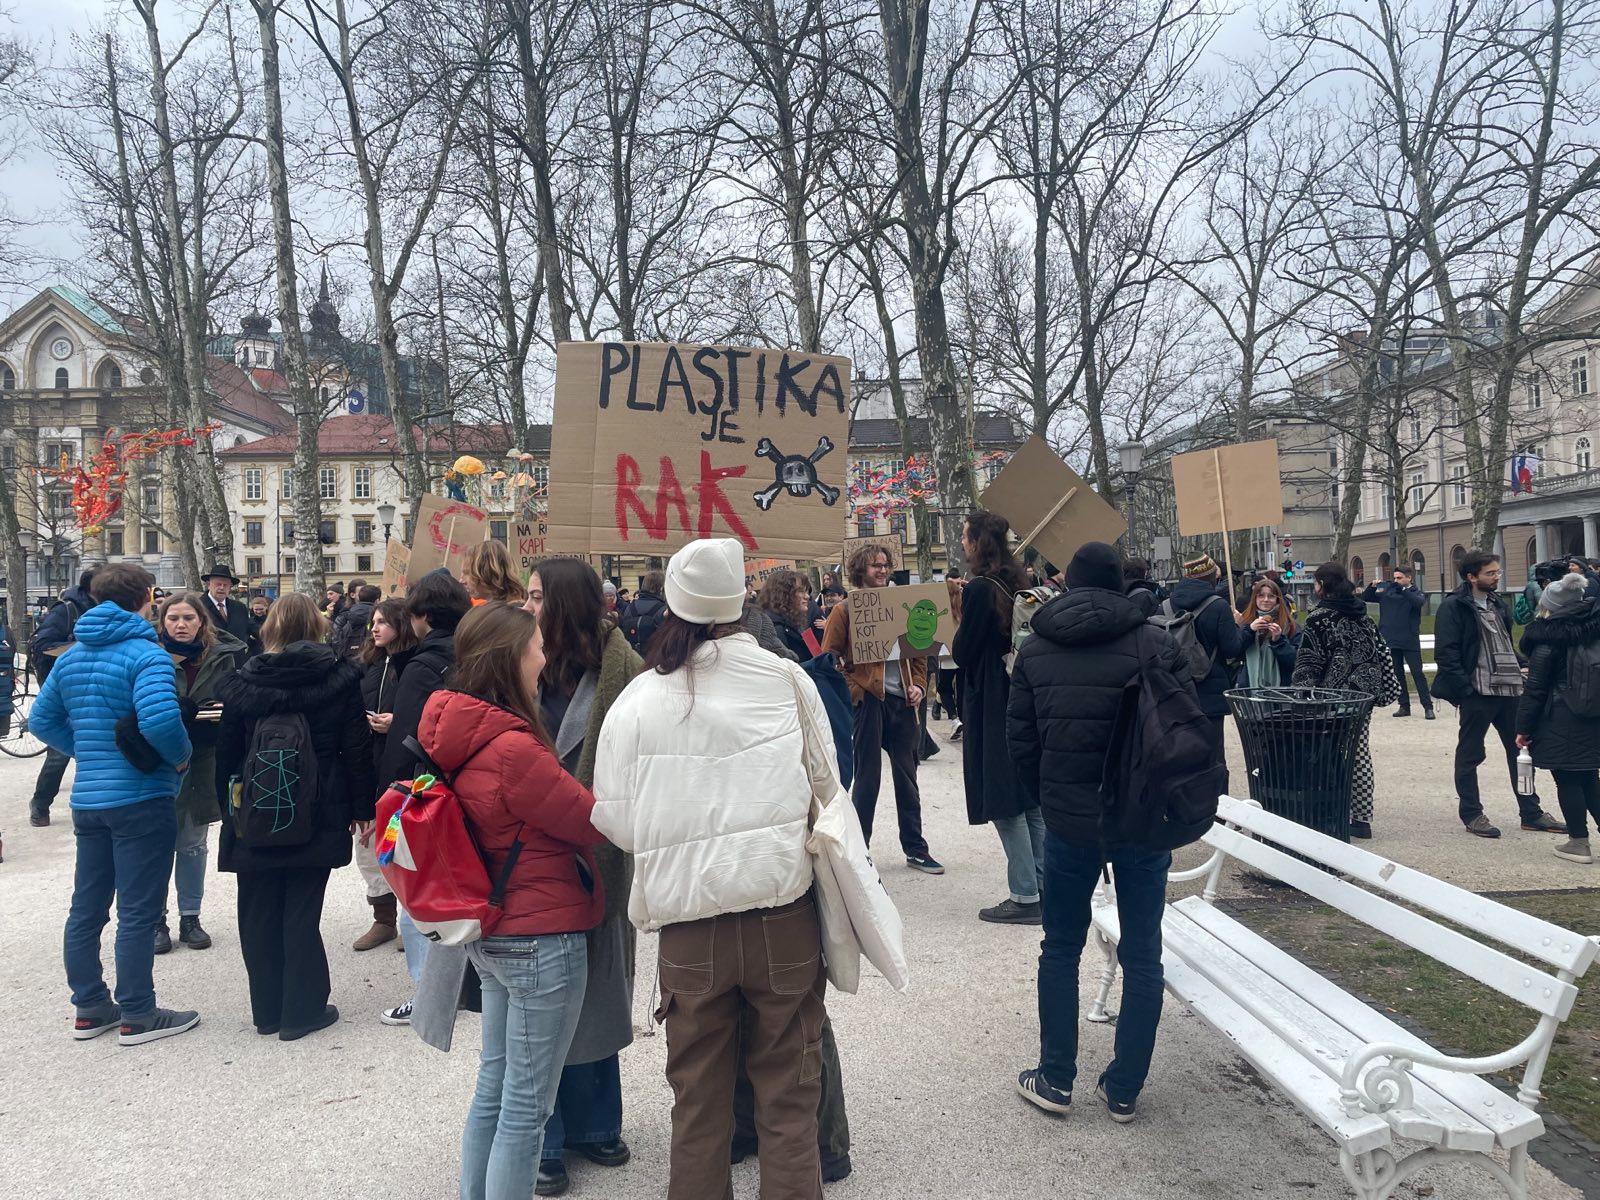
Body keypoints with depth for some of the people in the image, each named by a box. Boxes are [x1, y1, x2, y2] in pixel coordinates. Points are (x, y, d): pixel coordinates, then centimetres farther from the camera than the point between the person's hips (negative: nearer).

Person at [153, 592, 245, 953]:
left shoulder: (222, 657, 0)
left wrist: (224, 713, -17)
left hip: (202, 764, 2)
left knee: (193, 844, 13)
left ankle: (190, 918, 25)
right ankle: (156, 920, 19)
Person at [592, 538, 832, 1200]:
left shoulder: (637, 699, -6)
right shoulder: (787, 679, -7)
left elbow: (615, 820, -4)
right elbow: (826, 784, 2)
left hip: (689, 926, 1)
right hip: (785, 916, -1)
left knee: (698, 1100, 18)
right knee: (788, 1094, 13)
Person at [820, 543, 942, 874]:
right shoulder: (844, 610, -2)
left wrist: (918, 684, 3)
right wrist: (854, 689, -14)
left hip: (902, 701, 5)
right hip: (868, 701, -5)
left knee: (907, 777, 11)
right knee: (867, 778, 1)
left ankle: (916, 850, 22)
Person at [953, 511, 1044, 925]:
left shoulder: (979, 589, -15)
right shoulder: (1019, 584, 8)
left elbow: (963, 653, -11)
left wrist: (960, 624, 5)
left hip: (992, 706, -8)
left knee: (1004, 804, -2)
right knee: (1033, 800, 12)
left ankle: (1025, 897, 0)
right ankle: (1046, 890, 19)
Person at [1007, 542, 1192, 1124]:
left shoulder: (1034, 650, 0)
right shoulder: (1155, 644, -7)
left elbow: (1020, 739, 2)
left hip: (1068, 823, 1)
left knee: (1060, 950, 16)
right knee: (1142, 956, 11)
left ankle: (1055, 1080, 22)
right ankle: (1124, 1090, 18)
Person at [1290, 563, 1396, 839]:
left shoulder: (1319, 618, -9)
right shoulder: (1363, 616, 11)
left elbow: (1308, 662, -11)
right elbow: (1383, 654, 13)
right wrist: (1378, 690, 17)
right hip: (1364, 695, 7)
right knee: (1360, 754, 10)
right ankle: (1362, 819, 14)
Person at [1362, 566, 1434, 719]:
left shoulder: (1417, 593, 1)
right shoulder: (1387, 591, 10)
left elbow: (1419, 602, -21)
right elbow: (1365, 598, 9)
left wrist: (1402, 590, -28)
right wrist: (1372, 587, -10)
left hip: (1410, 642, -4)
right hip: (1390, 641, 4)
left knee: (1418, 673, -4)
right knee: (1397, 674, 9)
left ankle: (1428, 707, -2)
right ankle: (1404, 706, 16)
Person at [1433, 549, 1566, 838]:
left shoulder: (1498, 603, 15)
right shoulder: (1454, 606, -9)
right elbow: (1445, 653, -15)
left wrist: (1520, 666, 8)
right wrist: (1464, 689, -19)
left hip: (1508, 688, 8)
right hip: (1478, 692, -8)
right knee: (1470, 754, 3)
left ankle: (1531, 813, 22)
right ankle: (1471, 815, 13)